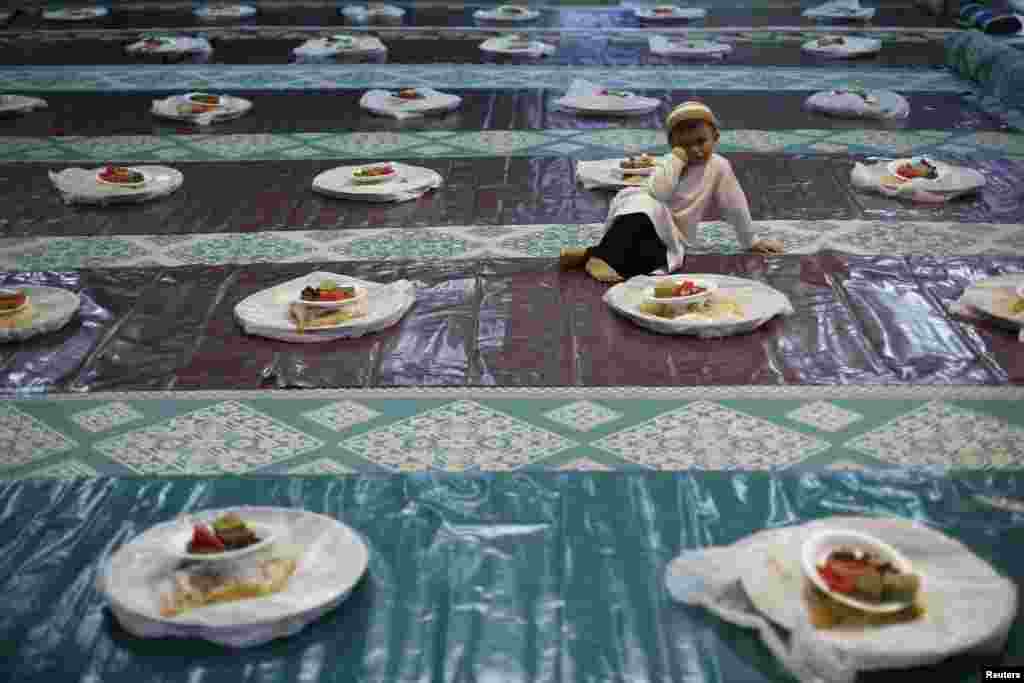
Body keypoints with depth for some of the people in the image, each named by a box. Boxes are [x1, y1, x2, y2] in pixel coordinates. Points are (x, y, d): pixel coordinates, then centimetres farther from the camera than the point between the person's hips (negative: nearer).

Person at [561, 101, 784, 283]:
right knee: (645, 206, -38)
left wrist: (751, 242, 18)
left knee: (656, 258, -35)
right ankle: (600, 257, -47)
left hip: (672, 236, 1)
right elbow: (658, 193, -15)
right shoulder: (669, 162, 5)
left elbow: (735, 207, 12)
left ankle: (589, 255, -41)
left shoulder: (719, 167, 6)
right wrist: (677, 158, -12)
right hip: (641, 218, -1)